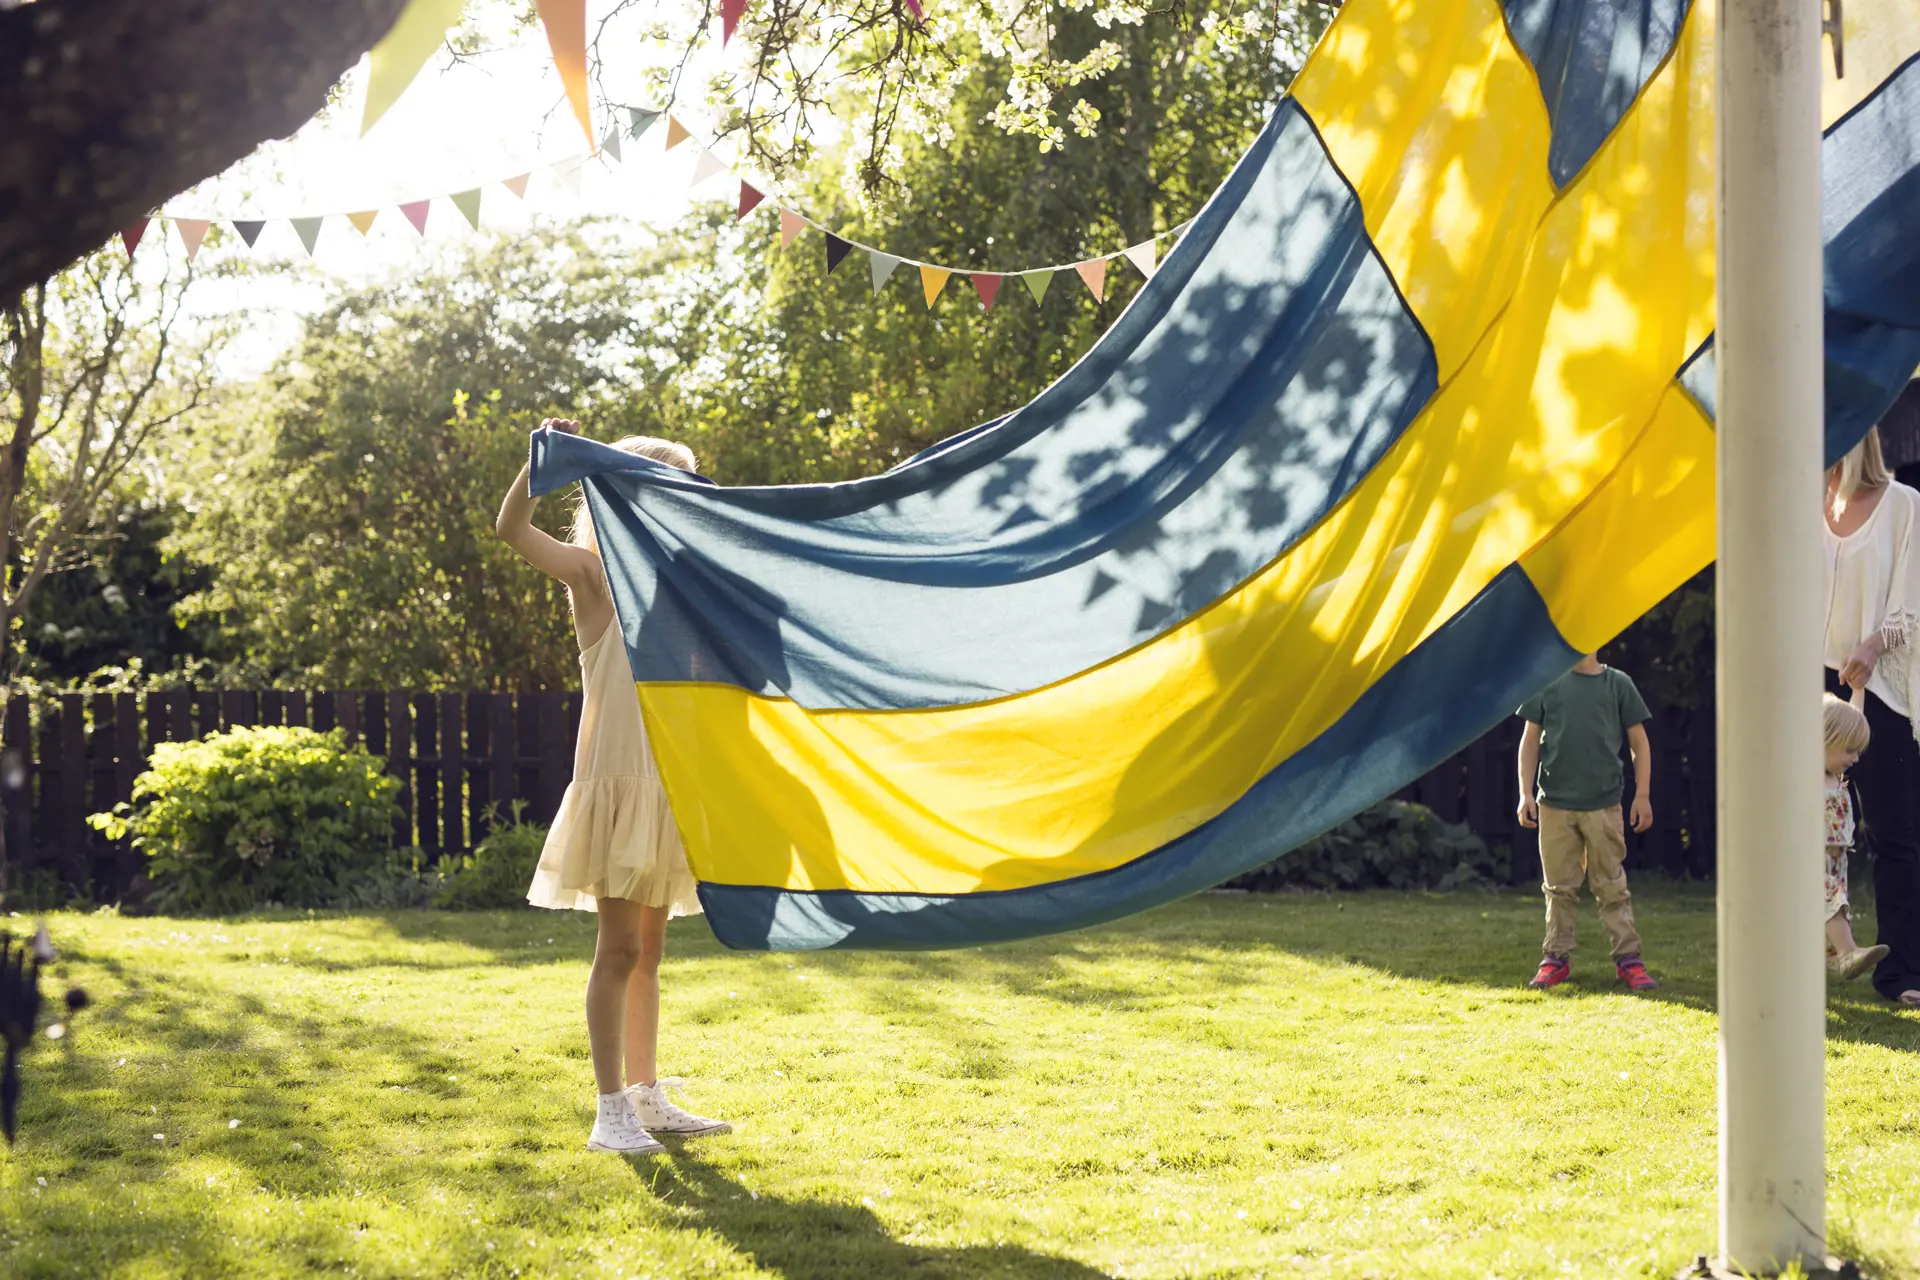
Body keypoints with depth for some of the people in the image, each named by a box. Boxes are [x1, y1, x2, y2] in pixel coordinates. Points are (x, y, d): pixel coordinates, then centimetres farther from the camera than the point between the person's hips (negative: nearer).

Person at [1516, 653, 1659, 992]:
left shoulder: (1618, 684, 5)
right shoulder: (1548, 682, 6)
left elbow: (1639, 741, 8)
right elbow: (1530, 740, 8)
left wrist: (1642, 795, 2)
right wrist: (1526, 794, 0)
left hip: (1603, 805, -1)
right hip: (1555, 804, 1)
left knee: (1612, 885, 0)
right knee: (1560, 887, 6)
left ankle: (1628, 958, 4)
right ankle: (1557, 958, 13)